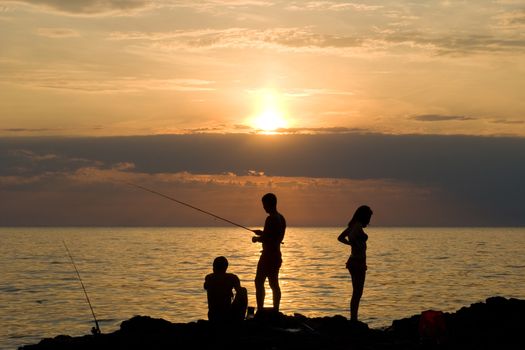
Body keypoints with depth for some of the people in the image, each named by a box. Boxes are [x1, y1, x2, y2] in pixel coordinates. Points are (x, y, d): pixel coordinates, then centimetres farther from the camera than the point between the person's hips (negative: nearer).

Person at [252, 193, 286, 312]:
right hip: (276, 255, 9)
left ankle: (260, 310, -10)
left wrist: (256, 238, -4)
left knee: (259, 282, -5)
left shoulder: (270, 219, -18)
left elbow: (267, 239, -22)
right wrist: (262, 233, 22)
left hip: (268, 255, -9)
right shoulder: (281, 218, 11)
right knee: (274, 284, 13)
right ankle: (275, 311, 14)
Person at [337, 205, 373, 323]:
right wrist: (359, 247, -17)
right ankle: (354, 319, -3)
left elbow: (341, 238, 20)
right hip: (358, 261, -10)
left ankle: (353, 319, 19)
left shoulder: (353, 225, 12)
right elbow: (351, 238, -33)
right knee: (357, 293, -5)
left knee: (356, 293, 15)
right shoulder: (358, 226, -15)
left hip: (354, 261, 10)